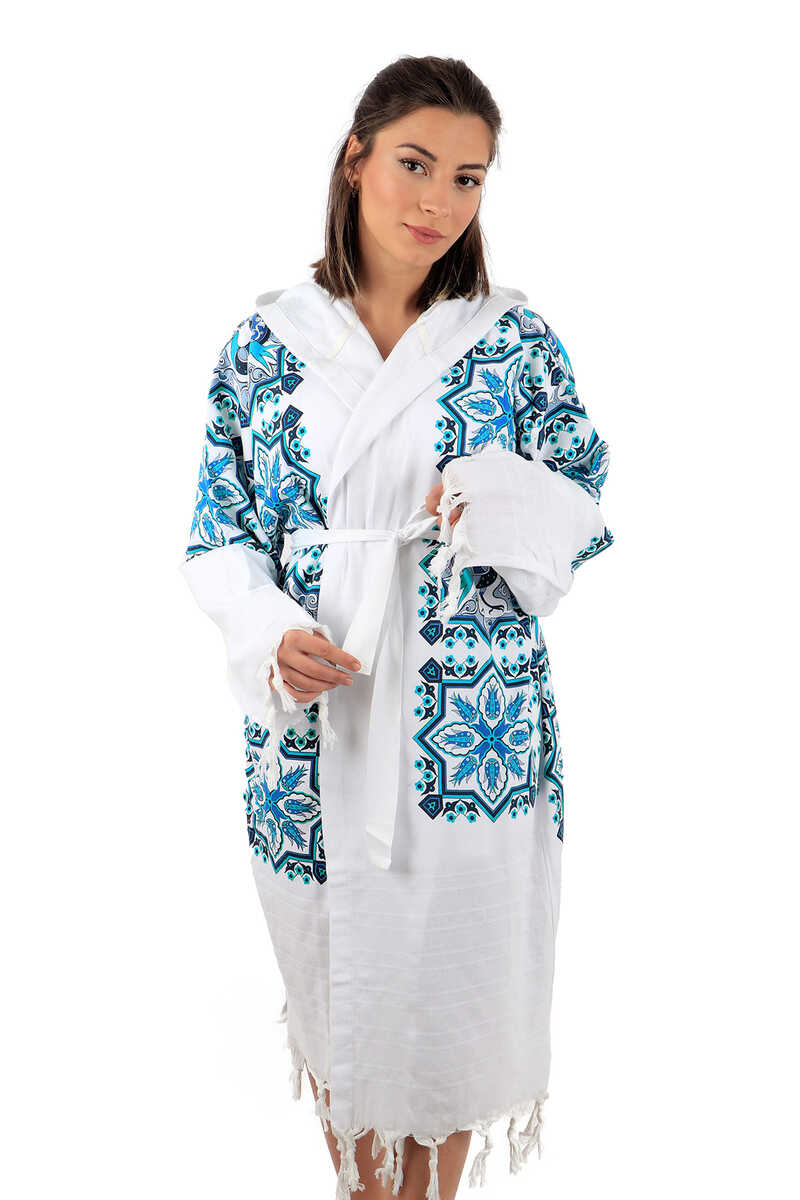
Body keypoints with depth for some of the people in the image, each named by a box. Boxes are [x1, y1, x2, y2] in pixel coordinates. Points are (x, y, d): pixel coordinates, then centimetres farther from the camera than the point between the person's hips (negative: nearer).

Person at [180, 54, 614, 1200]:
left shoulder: (515, 341, -1)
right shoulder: (265, 342, 1)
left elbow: (584, 523, 1)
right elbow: (218, 538, 4)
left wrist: (501, 499, -20)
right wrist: (271, 636, -15)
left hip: (475, 737, 0)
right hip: (314, 723, 1)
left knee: (457, 975, 13)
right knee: (336, 981, 15)